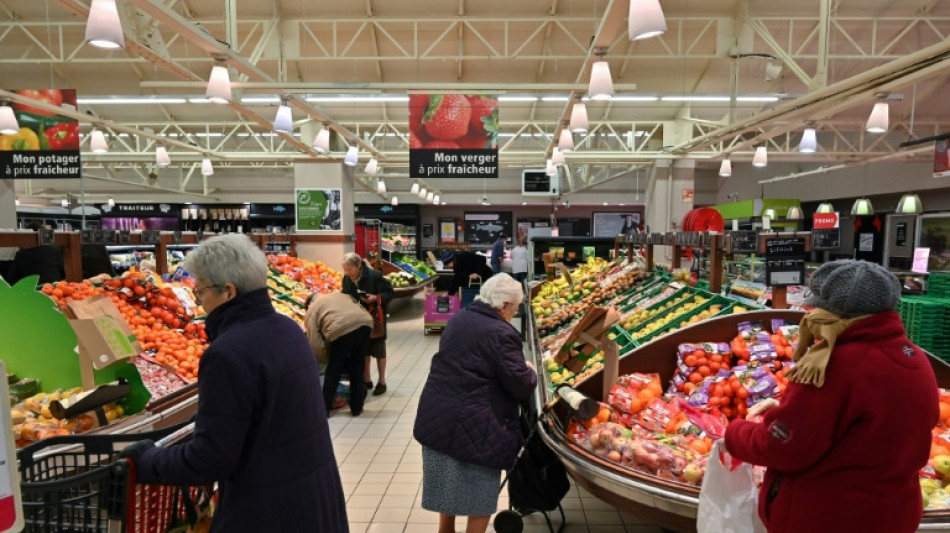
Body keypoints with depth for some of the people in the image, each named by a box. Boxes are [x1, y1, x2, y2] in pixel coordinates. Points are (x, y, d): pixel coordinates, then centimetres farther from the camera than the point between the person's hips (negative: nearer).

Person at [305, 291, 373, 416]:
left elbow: (315, 343, 10)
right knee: (357, 367, 19)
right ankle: (356, 407, 27)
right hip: (364, 323, 4)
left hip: (341, 330, -4)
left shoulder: (312, 310, 23)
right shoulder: (341, 295, 38)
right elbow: (362, 309, 26)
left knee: (334, 370, 13)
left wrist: (328, 351, 27)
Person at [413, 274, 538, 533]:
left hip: (436, 414, 8)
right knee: (480, 493, 11)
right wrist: (529, 371, 6)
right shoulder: (501, 334, -18)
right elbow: (520, 386, -16)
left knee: (448, 483, 23)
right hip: (473, 424, -8)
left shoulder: (458, 319, 7)